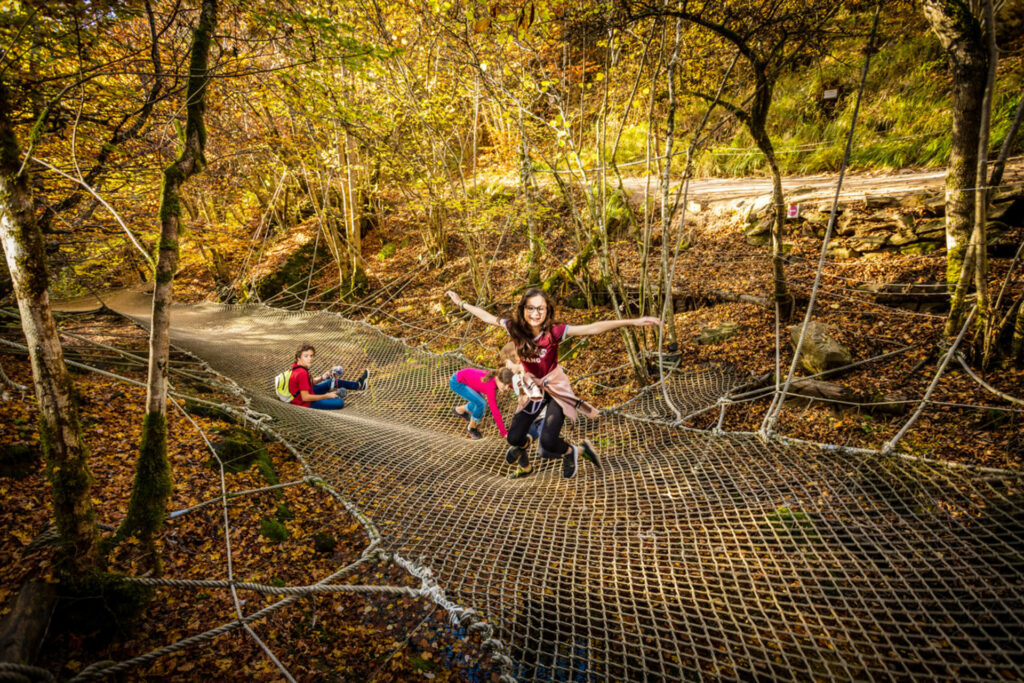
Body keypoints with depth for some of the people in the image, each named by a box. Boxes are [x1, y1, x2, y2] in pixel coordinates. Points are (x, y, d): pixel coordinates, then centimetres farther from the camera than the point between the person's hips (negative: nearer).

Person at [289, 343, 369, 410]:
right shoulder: (302, 373, -30)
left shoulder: (297, 366, 0)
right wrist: (326, 396, -21)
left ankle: (359, 384, 38)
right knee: (340, 402, -19)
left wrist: (322, 378, -1)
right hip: (307, 403, -10)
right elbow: (305, 397, -29)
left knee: (332, 382, 22)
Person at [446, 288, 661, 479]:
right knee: (514, 438, 0)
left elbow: (593, 328, -33)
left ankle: (572, 451, 19)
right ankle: (524, 465, 37)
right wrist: (461, 303, 8)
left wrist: (633, 322, -40)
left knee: (548, 442, -18)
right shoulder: (515, 328, -16)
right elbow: (488, 317, -1)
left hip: (555, 388, -4)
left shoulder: (554, 332, -26)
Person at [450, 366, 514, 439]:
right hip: (457, 382, -8)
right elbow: (495, 410, -30)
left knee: (481, 402, 14)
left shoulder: (495, 378, -10)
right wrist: (504, 433, -27)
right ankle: (471, 427, 5)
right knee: (481, 403, -18)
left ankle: (459, 410, 37)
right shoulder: (490, 385, -32)